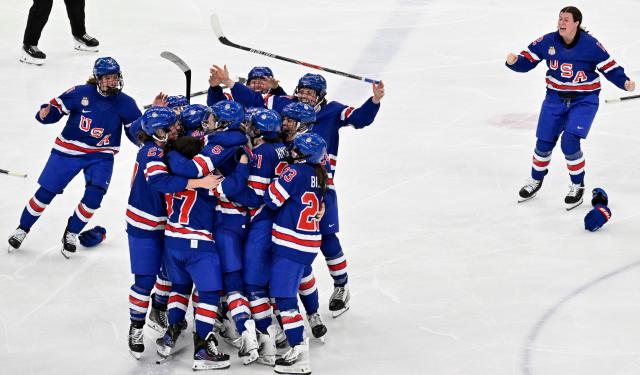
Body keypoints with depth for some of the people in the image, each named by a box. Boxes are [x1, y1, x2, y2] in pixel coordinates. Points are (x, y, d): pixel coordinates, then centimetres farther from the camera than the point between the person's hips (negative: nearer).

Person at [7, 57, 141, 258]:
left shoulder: (126, 103, -7)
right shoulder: (80, 93, -14)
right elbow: (56, 107, -8)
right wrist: (45, 113, -29)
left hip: (101, 156, 1)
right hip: (69, 150, -1)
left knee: (94, 195, -17)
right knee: (46, 192, 3)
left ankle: (71, 233, 8)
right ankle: (23, 229, 25)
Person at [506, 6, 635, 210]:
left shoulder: (591, 45, -18)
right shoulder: (547, 42, -9)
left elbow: (610, 68, -11)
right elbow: (526, 61, -3)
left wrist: (625, 82, -26)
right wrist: (514, 61, -24)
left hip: (584, 100, -4)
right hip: (555, 98, 4)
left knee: (569, 143, -18)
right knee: (544, 143, 7)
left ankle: (577, 186, 5)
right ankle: (536, 181, 34)